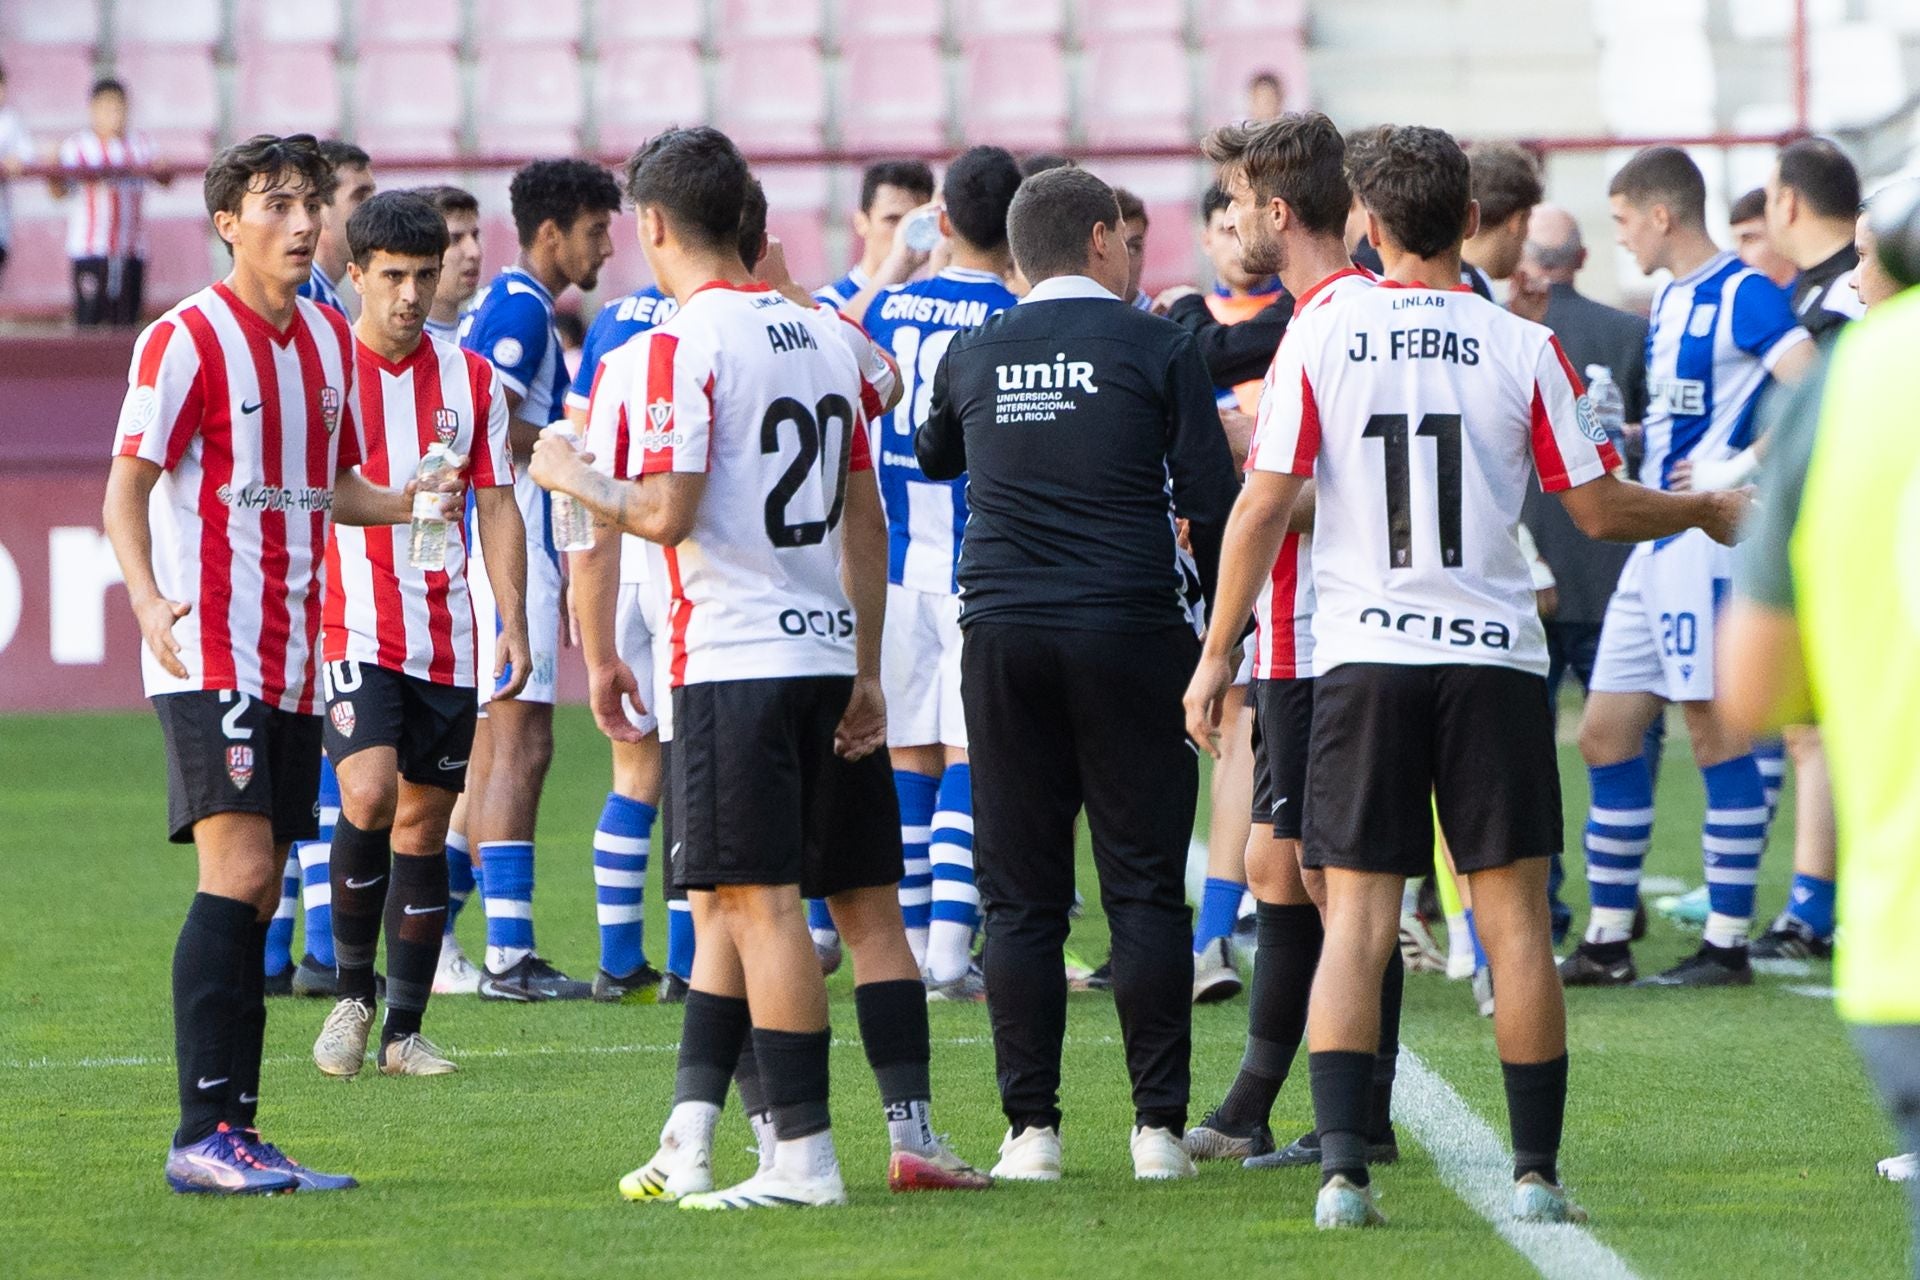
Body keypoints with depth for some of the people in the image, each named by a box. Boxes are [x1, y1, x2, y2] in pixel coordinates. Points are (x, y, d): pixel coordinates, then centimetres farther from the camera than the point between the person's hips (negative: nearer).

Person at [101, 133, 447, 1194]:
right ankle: (203, 1135, -17)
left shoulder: (329, 340, 13)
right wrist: (148, 602, -27)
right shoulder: (185, 340, -9)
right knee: (238, 871, -16)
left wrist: (400, 503, 1)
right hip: (208, 657, -7)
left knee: (255, 892, 8)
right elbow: (126, 488, -10)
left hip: (290, 658, 7)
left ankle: (234, 1132, 10)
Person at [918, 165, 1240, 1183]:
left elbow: (933, 459, 30)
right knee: (1144, 887, 2)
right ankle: (1158, 1125, 0)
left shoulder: (972, 355, 9)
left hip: (1002, 635, 2)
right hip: (1131, 630, -2)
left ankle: (1031, 1128, 1)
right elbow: (1213, 503, -4)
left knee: (1020, 897, 5)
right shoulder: (1157, 350, -1)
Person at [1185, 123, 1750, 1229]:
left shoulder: (1320, 338, -2)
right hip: (1493, 654, 0)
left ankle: (1343, 1170, -9)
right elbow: (1601, 509, 1)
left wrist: (1217, 654, 5)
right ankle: (1537, 1172, 6)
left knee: (1357, 919, 1)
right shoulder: (1523, 348, -2)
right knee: (1516, 918, 5)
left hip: (1362, 656, 0)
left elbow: (1264, 506, -3)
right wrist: (1706, 509, 21)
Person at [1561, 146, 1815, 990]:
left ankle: (1727, 944, 0)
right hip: (1655, 544, 10)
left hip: (1709, 540, -10)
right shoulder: (1668, 299, 16)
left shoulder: (1742, 296, -12)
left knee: (1716, 731, -5)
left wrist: (1738, 474, -22)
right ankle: (1607, 941, 15)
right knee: (1605, 734, 9)